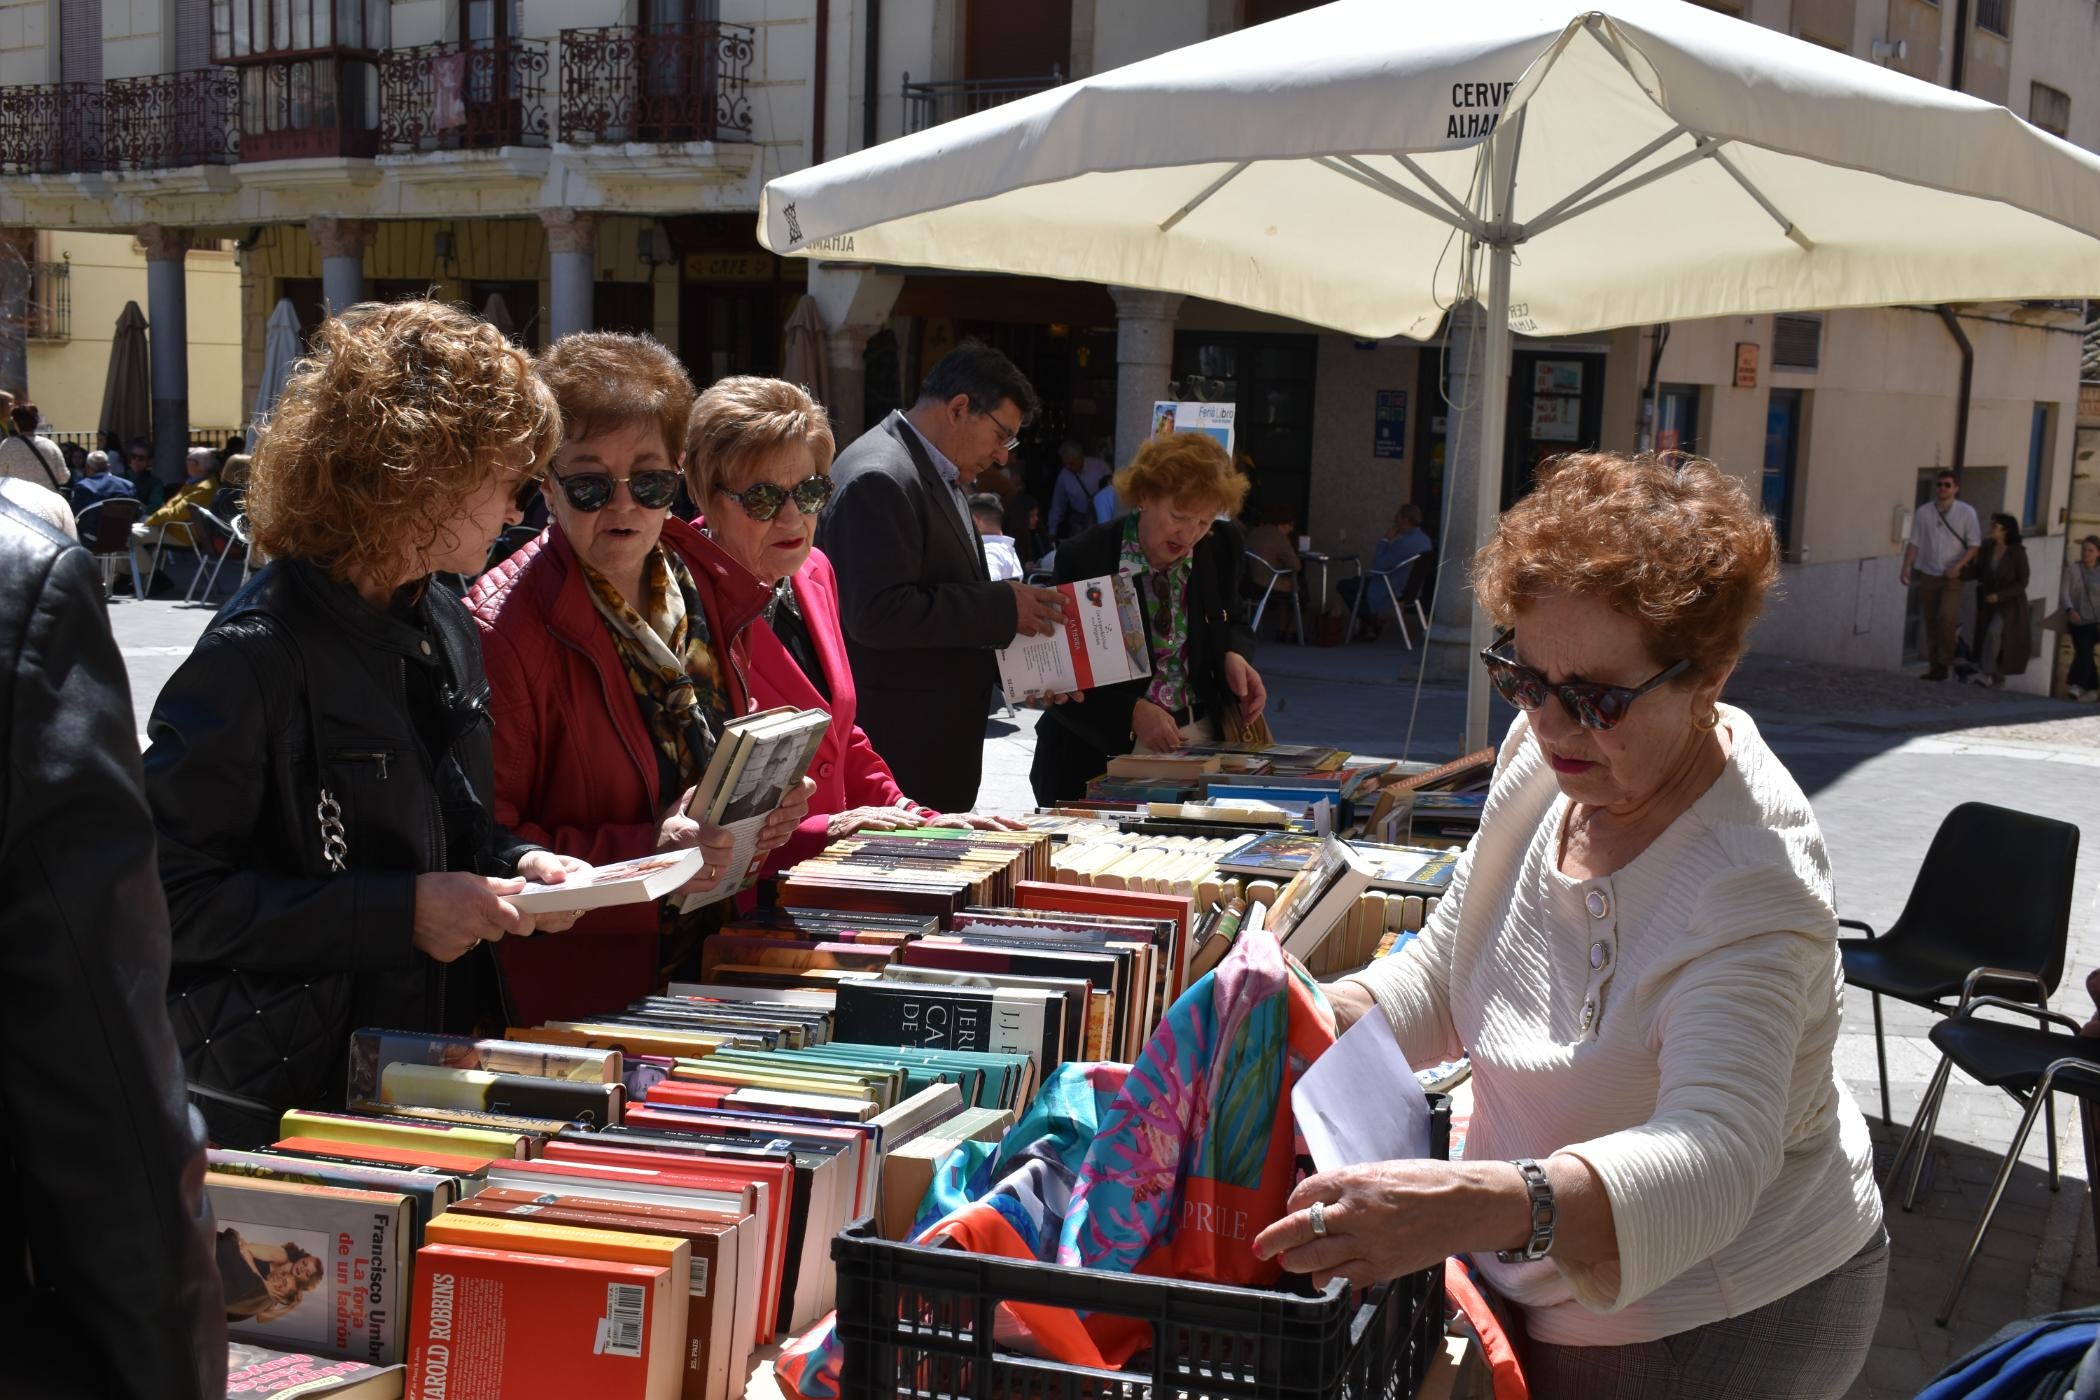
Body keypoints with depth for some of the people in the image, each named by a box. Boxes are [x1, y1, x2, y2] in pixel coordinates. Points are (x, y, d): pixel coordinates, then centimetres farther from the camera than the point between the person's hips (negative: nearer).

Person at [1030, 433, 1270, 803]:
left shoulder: (1222, 547, 0)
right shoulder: (1085, 559, -13)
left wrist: (1234, 657, -4)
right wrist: (1131, 714, -24)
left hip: (1200, 740, 4)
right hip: (1100, 756, -4)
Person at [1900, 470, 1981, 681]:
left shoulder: (1966, 512, -3)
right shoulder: (1924, 512, 1)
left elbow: (1974, 545, -3)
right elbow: (1914, 542, 2)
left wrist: (1957, 566, -16)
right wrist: (1907, 567, -11)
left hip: (1952, 576, -3)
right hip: (1928, 575, 3)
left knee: (1946, 617, -19)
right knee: (1931, 622, 5)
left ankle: (1944, 664, -8)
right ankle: (1934, 666, 14)